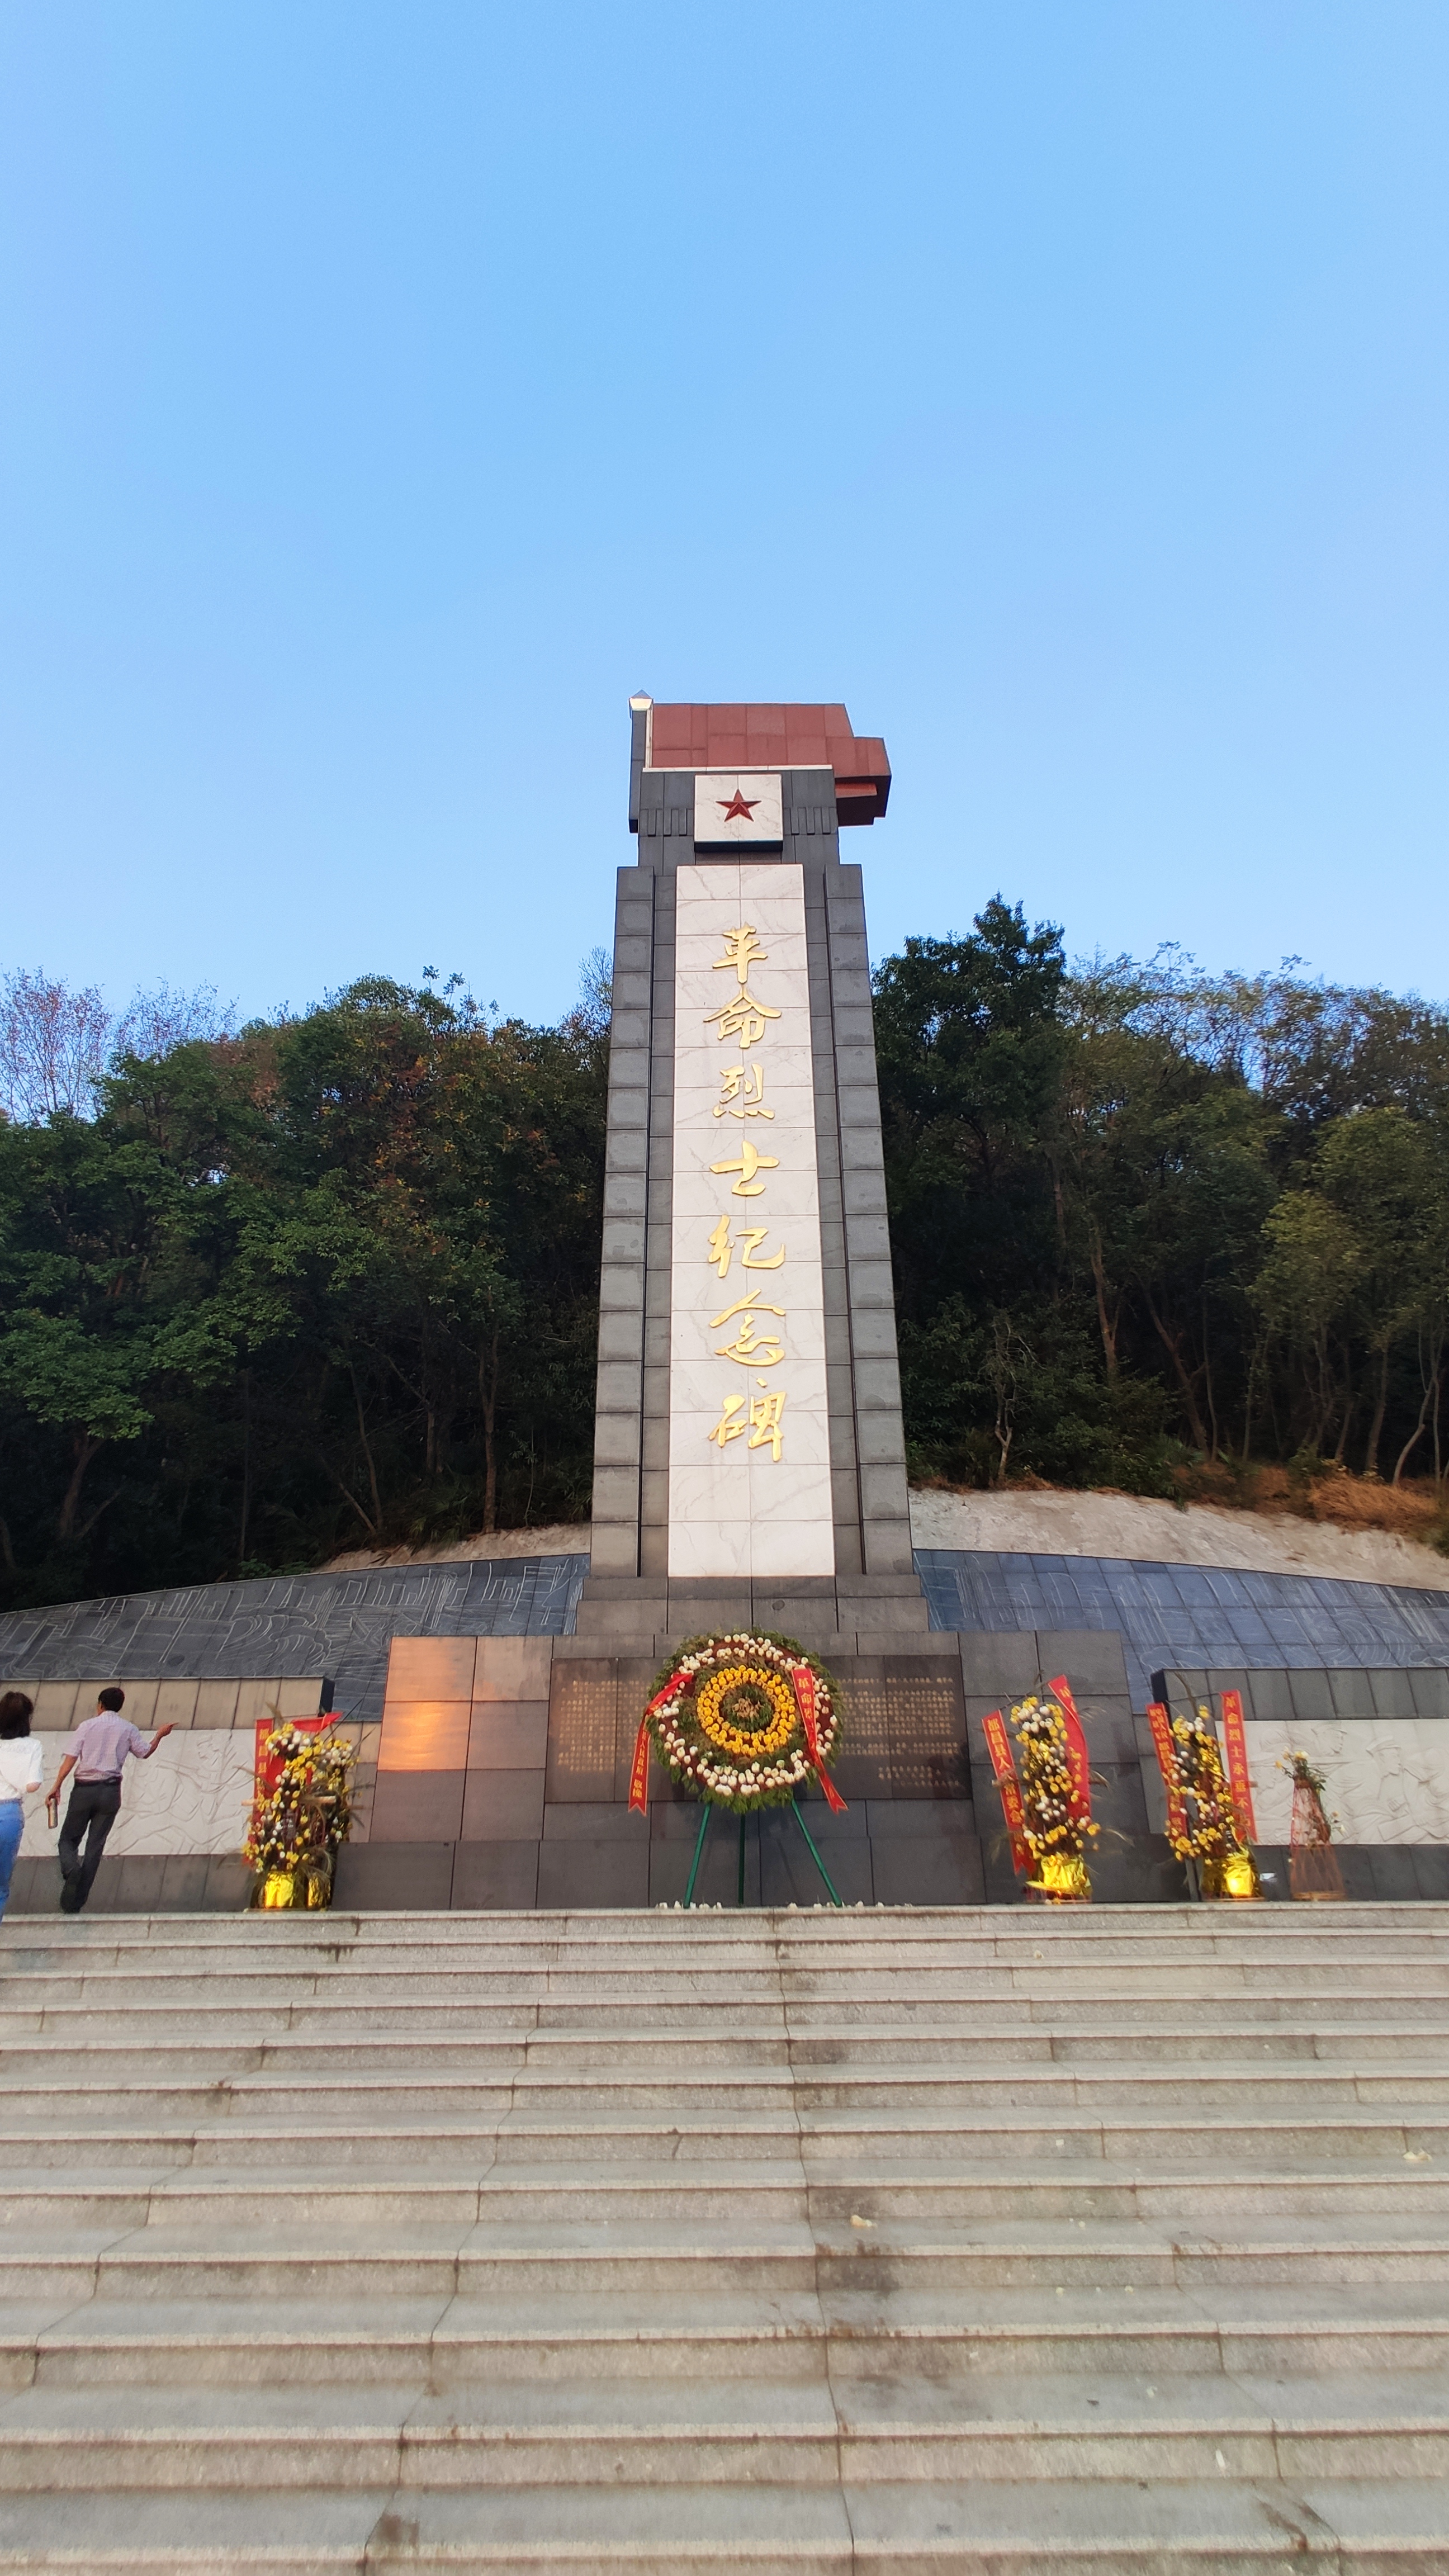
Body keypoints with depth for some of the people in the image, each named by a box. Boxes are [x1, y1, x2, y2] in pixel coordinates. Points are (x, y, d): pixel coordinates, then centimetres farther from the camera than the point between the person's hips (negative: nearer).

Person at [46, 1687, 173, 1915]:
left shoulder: (87, 1725, 2)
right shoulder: (128, 1729, 7)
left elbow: (71, 1758, -5)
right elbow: (145, 1753, 16)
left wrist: (56, 1787, -3)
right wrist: (159, 1736, 32)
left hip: (84, 1789, -1)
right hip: (110, 1791, 1)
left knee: (68, 1840, 12)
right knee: (95, 1845, 6)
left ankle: (72, 1869, -20)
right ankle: (76, 1903, 4)